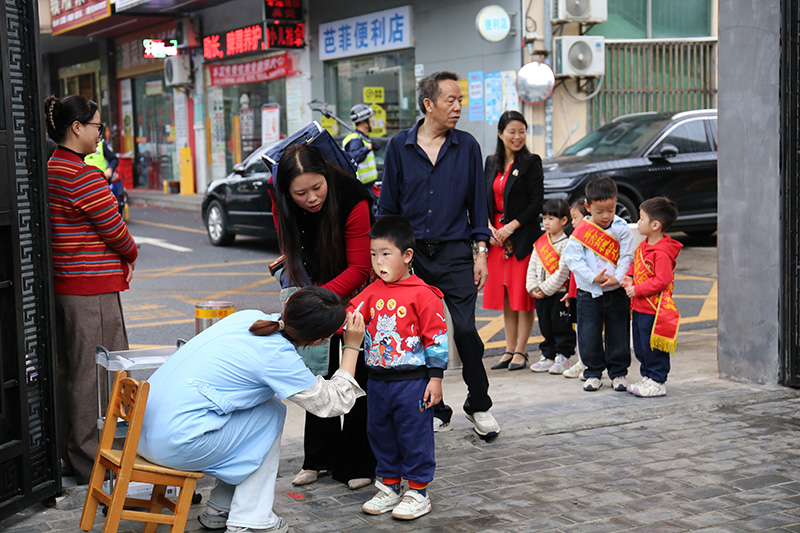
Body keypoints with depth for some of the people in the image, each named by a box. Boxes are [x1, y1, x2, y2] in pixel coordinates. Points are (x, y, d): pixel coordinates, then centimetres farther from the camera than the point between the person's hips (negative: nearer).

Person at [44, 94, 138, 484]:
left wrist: (119, 260, 8)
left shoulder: (50, 171, 12)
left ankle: (70, 454, 26)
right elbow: (114, 231, -13)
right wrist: (131, 254, 8)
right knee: (95, 375, -2)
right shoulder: (85, 176, -18)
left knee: (68, 372, 16)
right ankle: (90, 463, 5)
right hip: (92, 290, -10)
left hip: (62, 284, 10)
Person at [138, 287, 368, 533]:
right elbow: (334, 402, -1)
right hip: (177, 444, -8)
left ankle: (219, 508, 26)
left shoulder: (248, 317, 8)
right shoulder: (277, 356, -13)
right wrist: (352, 347, 6)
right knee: (271, 414, 6)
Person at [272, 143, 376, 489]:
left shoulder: (351, 198, -33)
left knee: (358, 374, -2)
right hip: (318, 286, 4)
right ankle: (318, 460, 18)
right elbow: (295, 256, -2)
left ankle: (357, 464, 7)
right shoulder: (283, 203, -19)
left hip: (356, 290, -4)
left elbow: (359, 269, -28)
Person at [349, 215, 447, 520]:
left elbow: (436, 338, -9)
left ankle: (418, 492, 14)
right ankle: (388, 486, 29)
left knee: (415, 436, 2)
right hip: (378, 380, 6)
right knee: (380, 434, 15)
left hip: (413, 381, -6)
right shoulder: (372, 293, 7)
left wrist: (435, 378, -11)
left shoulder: (422, 295, -10)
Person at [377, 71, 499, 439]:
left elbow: (478, 201, 8)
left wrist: (481, 251, 2)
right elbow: (388, 205, 7)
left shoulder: (467, 146, 4)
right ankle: (435, 412, 18)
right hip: (412, 254, 1)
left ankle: (479, 405, 14)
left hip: (455, 252, 0)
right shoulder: (399, 146, 2)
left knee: (466, 330, -7)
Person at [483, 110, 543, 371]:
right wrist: (489, 227, -3)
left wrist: (512, 227, -14)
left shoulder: (531, 163, -4)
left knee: (522, 294, -2)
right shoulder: (491, 163, 12)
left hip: (522, 236, -5)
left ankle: (521, 351, 5)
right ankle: (510, 348, 17)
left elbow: (536, 203, -8)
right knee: (504, 295, 9)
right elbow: (484, 199, 14)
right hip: (496, 237, 5)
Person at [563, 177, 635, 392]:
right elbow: (573, 258, -8)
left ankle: (618, 373, 21)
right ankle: (593, 373, 19)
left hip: (616, 292, 0)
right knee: (588, 336, 4)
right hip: (589, 293, 0)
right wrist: (593, 277, -18)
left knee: (618, 335, 7)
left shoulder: (622, 229, -2)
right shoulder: (581, 231, -3)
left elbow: (626, 257, -4)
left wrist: (617, 278, -20)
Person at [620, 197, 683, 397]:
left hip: (654, 310, -10)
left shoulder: (662, 253, -22)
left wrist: (637, 290, -22)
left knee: (653, 347, -1)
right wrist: (630, 277, 3)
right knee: (640, 346, 18)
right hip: (639, 307, 10)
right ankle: (647, 377, 29)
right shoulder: (644, 245, 9)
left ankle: (658, 382, 10)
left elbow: (661, 281, -25)